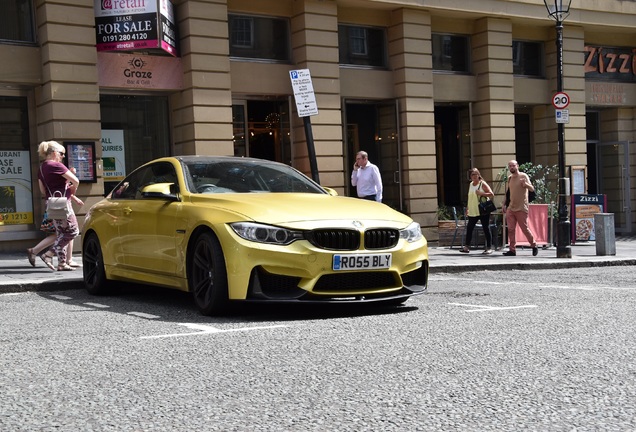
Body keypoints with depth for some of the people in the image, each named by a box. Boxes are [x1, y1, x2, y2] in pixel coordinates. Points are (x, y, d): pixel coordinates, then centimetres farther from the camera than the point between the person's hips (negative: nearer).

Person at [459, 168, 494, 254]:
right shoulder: (471, 184, 14)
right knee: (469, 228, 4)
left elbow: (492, 194, -9)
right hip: (473, 211, 6)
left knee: (486, 228, -3)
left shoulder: (482, 184, -4)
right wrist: (467, 208, 18)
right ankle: (466, 246, 11)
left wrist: (482, 193, -21)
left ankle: (489, 248, 2)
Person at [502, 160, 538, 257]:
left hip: (521, 208, -6)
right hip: (510, 208, 6)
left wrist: (525, 184, -35)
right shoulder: (509, 178, 13)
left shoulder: (523, 176, -6)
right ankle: (512, 250, 3)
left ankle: (534, 246, 17)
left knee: (525, 229, -1)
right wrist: (504, 204, 16)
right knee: (510, 229, 0)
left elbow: (532, 189, -16)